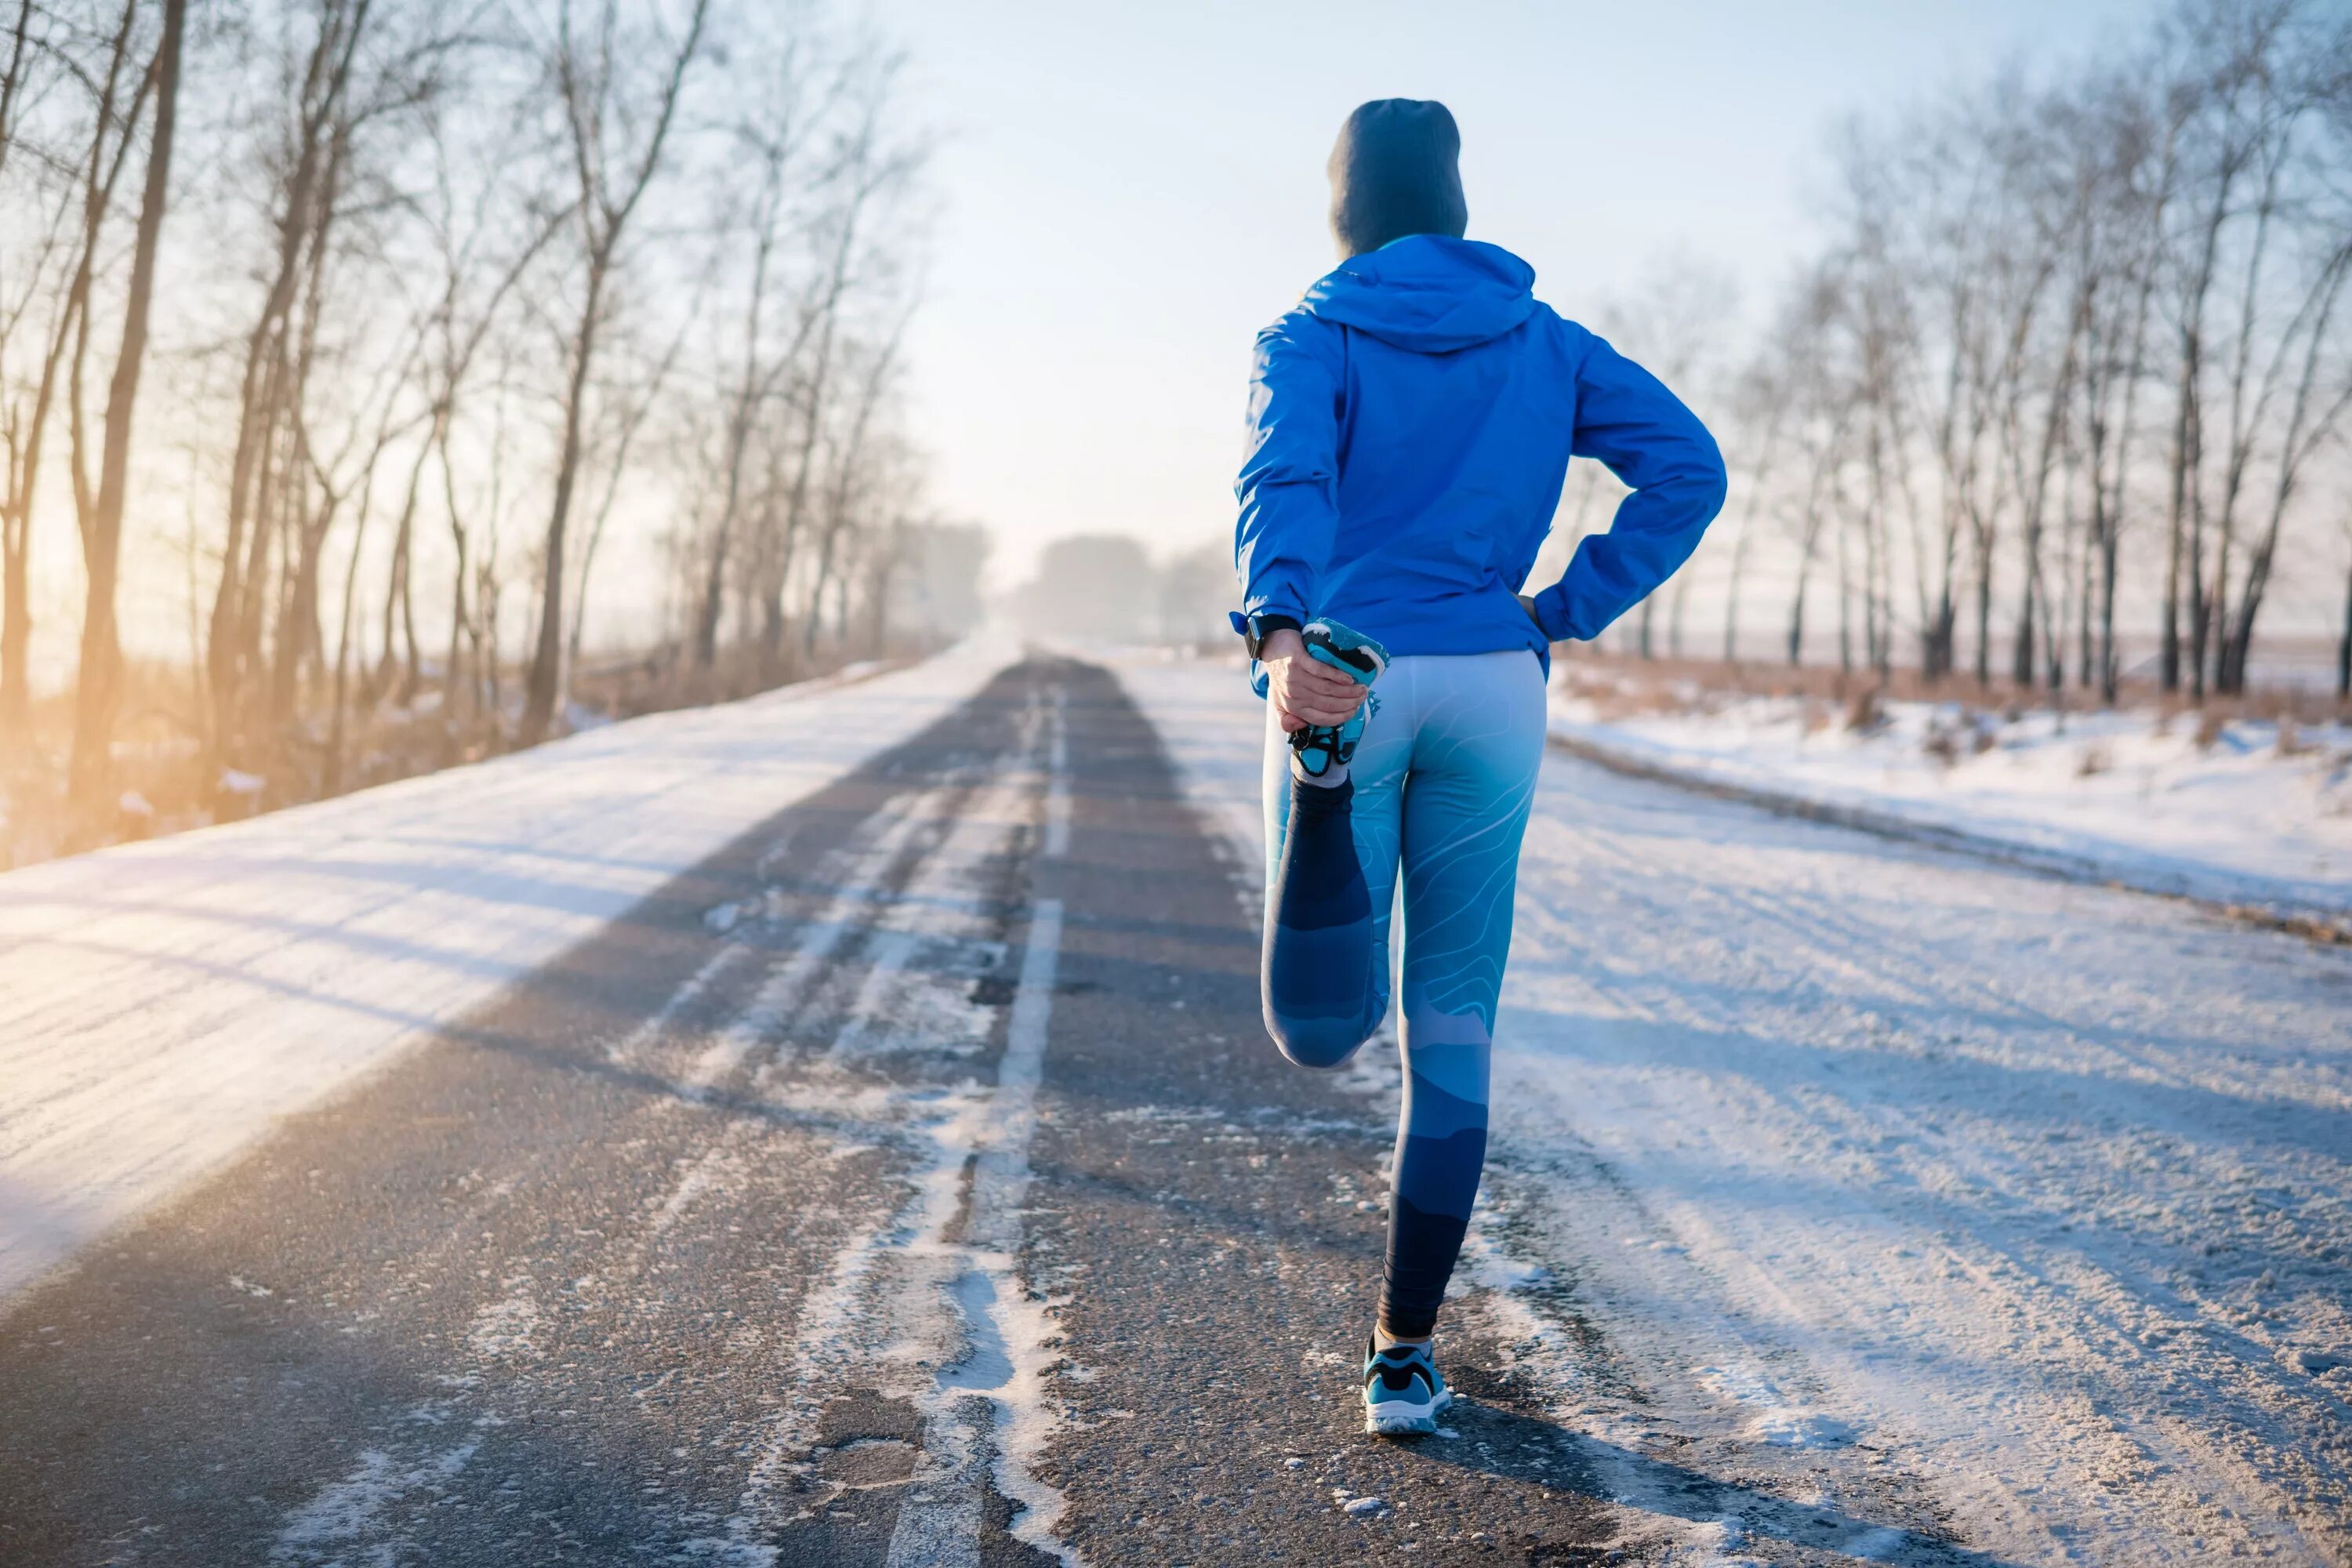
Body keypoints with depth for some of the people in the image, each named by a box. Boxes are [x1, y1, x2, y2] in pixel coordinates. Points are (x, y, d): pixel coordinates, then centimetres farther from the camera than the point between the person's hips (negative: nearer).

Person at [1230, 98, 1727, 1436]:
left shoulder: (1314, 339, 2)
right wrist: (1560, 616, 3)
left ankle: (1326, 794, -31)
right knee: (1453, 1031, 10)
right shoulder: (1545, 342, 11)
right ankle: (1407, 1351, 12)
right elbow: (1689, 470, 2)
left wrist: (1280, 631, -37)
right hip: (1493, 692, 2)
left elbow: (1286, 479, -20)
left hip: (1342, 676, -2)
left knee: (1327, 1012, 4)